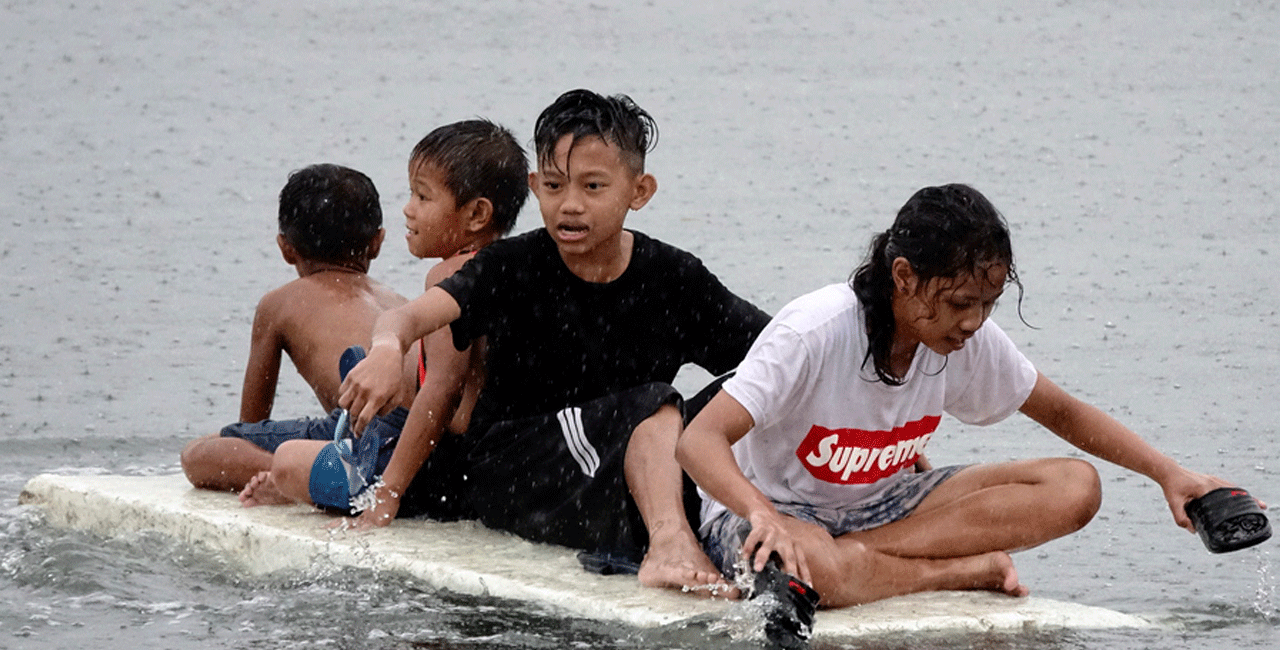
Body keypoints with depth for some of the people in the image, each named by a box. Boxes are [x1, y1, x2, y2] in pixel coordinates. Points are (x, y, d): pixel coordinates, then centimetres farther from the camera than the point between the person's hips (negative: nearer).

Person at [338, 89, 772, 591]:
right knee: (653, 406, -26)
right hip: (510, 471, -4)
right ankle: (668, 541, -44)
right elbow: (414, 314, -22)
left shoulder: (673, 278, 0)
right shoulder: (514, 268, -7)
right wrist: (387, 348, -45)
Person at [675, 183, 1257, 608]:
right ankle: (975, 570, -21)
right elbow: (698, 441, -34)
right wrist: (766, 518, -52)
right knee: (811, 569, -46)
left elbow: (1063, 414, 8)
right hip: (764, 507, -6)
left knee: (1075, 487, -13)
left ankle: (855, 554, -23)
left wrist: (1168, 473, -2)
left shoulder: (971, 342, -9)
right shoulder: (814, 333, -28)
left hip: (876, 506, 6)